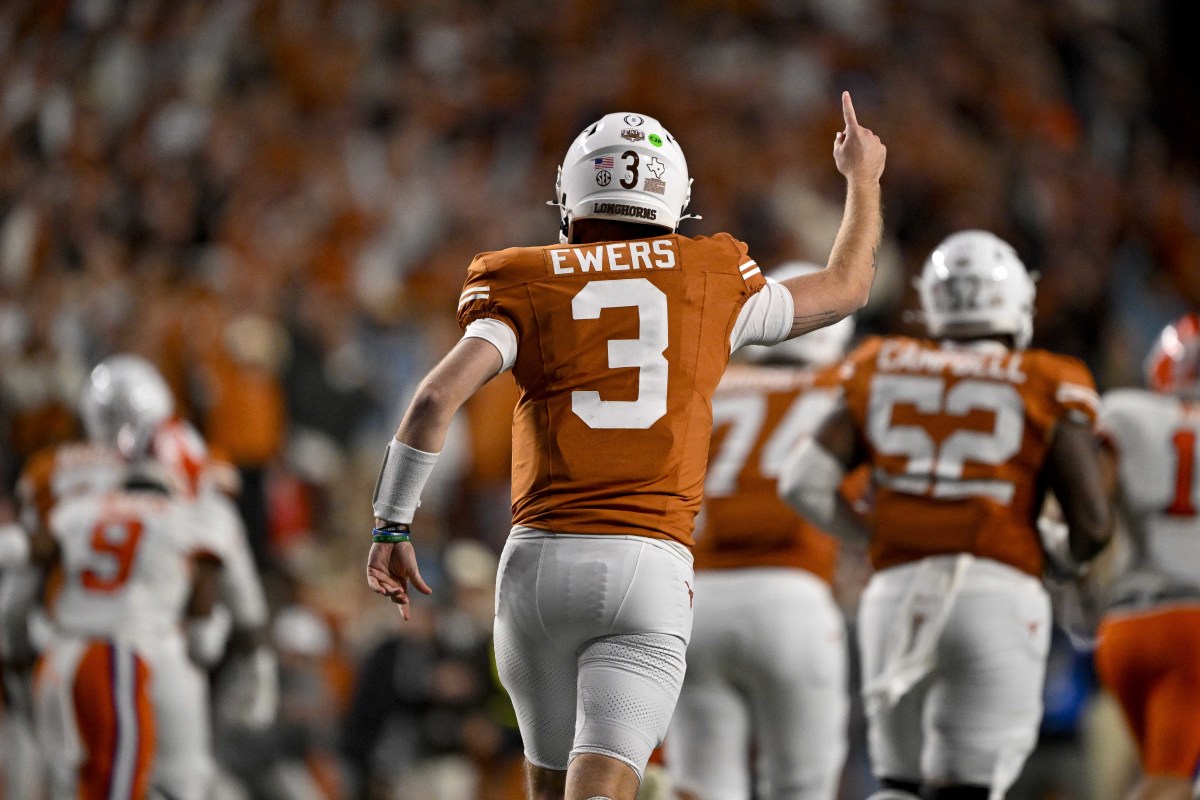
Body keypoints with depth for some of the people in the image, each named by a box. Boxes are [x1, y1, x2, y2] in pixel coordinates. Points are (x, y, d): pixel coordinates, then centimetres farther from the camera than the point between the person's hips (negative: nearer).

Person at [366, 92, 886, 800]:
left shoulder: (529, 289, 6)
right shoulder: (713, 281, 10)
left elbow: (438, 398, -8)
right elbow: (845, 290, 27)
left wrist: (392, 527, -2)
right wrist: (863, 180, 44)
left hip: (540, 560, 1)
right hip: (648, 568, -1)